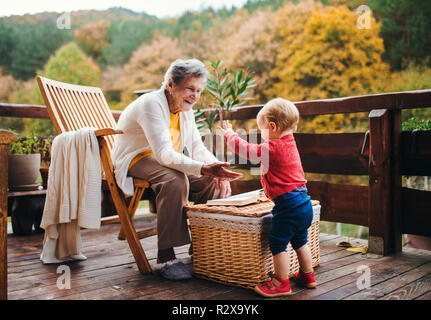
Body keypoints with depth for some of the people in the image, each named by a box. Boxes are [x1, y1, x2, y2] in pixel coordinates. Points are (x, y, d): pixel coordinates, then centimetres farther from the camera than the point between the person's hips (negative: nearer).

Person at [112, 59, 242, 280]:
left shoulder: (185, 110, 5)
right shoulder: (151, 104, -22)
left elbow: (197, 148, 1)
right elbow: (164, 154, -34)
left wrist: (216, 168, -21)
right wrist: (203, 168, -46)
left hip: (166, 162, 8)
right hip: (135, 161, -8)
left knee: (213, 181, -12)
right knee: (175, 179, -37)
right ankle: (166, 257, -31)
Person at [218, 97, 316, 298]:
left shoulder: (272, 147, -15)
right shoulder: (289, 142, 11)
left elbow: (247, 150, -6)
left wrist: (229, 134, 8)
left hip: (288, 205, -10)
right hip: (304, 203, 10)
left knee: (277, 244, 2)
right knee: (299, 242, 23)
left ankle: (281, 283, 10)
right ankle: (307, 276, 35)